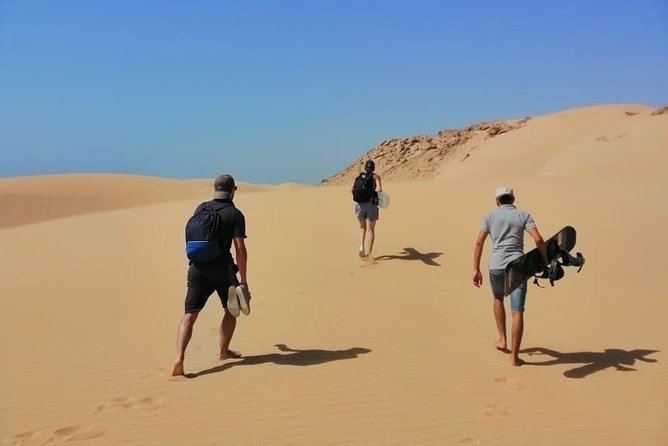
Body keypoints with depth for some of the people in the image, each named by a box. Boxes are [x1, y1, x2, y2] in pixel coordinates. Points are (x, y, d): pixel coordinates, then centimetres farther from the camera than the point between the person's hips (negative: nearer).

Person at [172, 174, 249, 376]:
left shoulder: (201, 208, 10)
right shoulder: (235, 214, -4)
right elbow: (240, 248, -11)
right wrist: (243, 280, -6)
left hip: (197, 268, 3)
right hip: (222, 268, -3)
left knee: (189, 315, 1)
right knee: (231, 310, 20)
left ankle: (179, 358, -15)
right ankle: (223, 352, 29)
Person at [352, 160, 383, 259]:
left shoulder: (359, 177, 10)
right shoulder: (375, 176, 0)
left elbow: (353, 190, 4)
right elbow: (379, 189, -14)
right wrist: (375, 190, 8)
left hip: (359, 205, 3)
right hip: (371, 205, -3)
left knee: (362, 227, 23)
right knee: (371, 230, 5)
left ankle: (361, 247, 3)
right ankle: (369, 254, 1)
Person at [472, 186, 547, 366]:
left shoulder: (490, 216, 10)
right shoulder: (523, 215, 8)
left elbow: (479, 242, -1)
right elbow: (538, 239, -6)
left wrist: (476, 269, 0)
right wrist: (545, 261, 6)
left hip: (496, 266, 1)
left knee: (498, 299, 30)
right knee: (517, 312, 0)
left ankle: (502, 339, 31)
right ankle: (514, 355, -2)